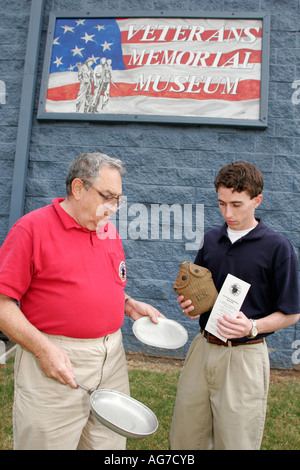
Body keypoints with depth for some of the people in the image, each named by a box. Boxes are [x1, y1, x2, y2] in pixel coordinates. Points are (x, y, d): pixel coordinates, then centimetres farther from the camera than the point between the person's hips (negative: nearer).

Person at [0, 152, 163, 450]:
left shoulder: (108, 230, 10)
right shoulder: (33, 227, -11)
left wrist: (131, 305, 3)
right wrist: (43, 349, -19)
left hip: (112, 358, 6)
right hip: (54, 361, -6)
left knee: (110, 442, 18)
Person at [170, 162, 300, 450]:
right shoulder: (210, 240, 5)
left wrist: (252, 326, -22)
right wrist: (189, 304, -5)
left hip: (244, 355, -4)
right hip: (203, 347, 5)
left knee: (235, 442, 11)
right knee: (184, 438, 16)